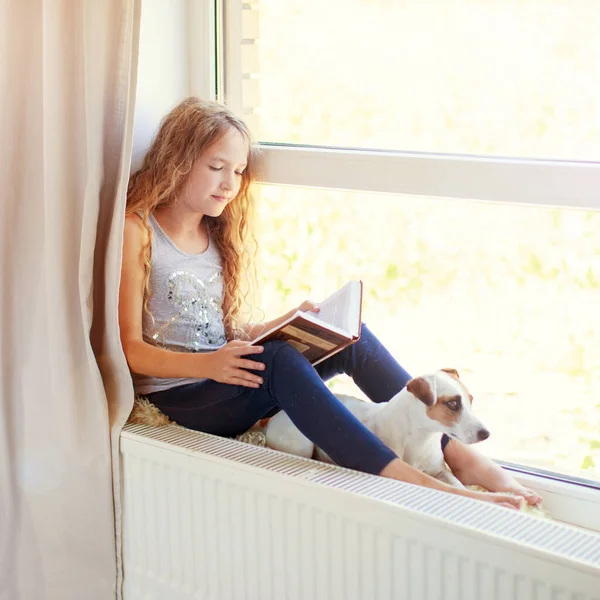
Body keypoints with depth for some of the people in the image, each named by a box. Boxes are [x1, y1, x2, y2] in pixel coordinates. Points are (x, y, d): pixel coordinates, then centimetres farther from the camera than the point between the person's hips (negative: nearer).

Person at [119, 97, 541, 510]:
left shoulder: (216, 235, 17)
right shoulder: (136, 230, -7)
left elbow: (230, 335, 13)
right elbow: (130, 348, -12)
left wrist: (293, 322, -5)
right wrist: (208, 364, -28)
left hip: (226, 386, 7)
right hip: (176, 398, -7)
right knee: (277, 360, -35)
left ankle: (458, 454, -21)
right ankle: (417, 486, -45)